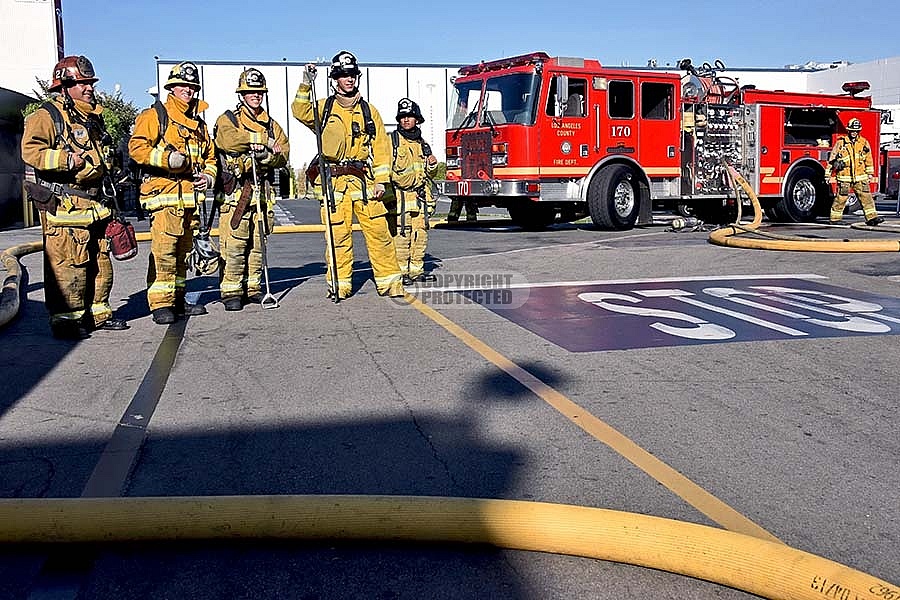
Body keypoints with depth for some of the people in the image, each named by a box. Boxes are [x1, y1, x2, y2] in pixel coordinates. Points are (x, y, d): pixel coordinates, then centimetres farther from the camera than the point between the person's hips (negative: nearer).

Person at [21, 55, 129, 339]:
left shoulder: (93, 118, 22)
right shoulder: (47, 116, -4)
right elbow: (31, 150, -16)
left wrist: (108, 196, 29)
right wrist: (66, 160, -24)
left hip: (95, 204, 8)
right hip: (64, 205, -8)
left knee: (100, 262, 11)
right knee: (67, 263, -8)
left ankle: (97, 312, 21)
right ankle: (65, 318, -2)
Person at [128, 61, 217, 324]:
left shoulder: (199, 123, 23)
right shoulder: (154, 116, 2)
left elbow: (210, 156, 28)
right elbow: (136, 147, -8)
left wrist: (208, 176, 8)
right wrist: (166, 158, -20)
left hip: (190, 195, 7)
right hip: (164, 194, -7)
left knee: (184, 249, 11)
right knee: (164, 249, -13)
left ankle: (178, 299, 19)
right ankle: (161, 303, -11)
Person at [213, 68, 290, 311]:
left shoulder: (271, 125, 21)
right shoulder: (228, 119, 8)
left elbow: (282, 155, 7)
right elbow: (227, 140, -17)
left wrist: (264, 156, -14)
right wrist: (264, 141, -15)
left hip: (262, 191, 4)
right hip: (234, 191, -4)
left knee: (258, 243, 7)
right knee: (234, 243, -8)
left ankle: (252, 287, 16)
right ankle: (231, 291, -3)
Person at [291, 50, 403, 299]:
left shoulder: (369, 111, 13)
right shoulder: (324, 108, 11)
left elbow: (381, 148, 9)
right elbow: (300, 111, -8)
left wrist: (381, 181, 1)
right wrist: (306, 84, -18)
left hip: (364, 180, 1)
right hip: (333, 181, -1)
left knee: (378, 231, -3)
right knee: (338, 235, 1)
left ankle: (389, 282, 5)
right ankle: (340, 284, 11)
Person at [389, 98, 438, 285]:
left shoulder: (422, 143, 18)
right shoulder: (392, 140, 1)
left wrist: (431, 164, 4)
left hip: (420, 197, 6)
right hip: (400, 197, -6)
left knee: (420, 233, 6)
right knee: (401, 234, -9)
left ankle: (417, 270, 13)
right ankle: (400, 272, -4)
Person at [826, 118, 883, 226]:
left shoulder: (864, 142, 8)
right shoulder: (841, 142, -1)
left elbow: (869, 159, 17)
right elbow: (832, 159, 3)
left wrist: (870, 173, 17)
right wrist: (827, 174, 4)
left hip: (860, 178, 3)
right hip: (844, 178, -3)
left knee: (866, 196, -1)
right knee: (841, 198, 0)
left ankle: (871, 217, -1)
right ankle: (835, 219, 10)